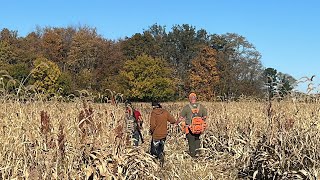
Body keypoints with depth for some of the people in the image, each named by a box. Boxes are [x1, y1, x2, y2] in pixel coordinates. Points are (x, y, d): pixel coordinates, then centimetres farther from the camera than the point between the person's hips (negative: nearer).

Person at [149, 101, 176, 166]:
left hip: (156, 135, -5)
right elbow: (173, 120, -1)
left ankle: (160, 155, -22)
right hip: (164, 134, 5)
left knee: (154, 150, 4)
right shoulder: (165, 112, -3)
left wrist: (151, 131, -3)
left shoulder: (153, 113, -15)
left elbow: (153, 125, -22)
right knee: (161, 148, 23)